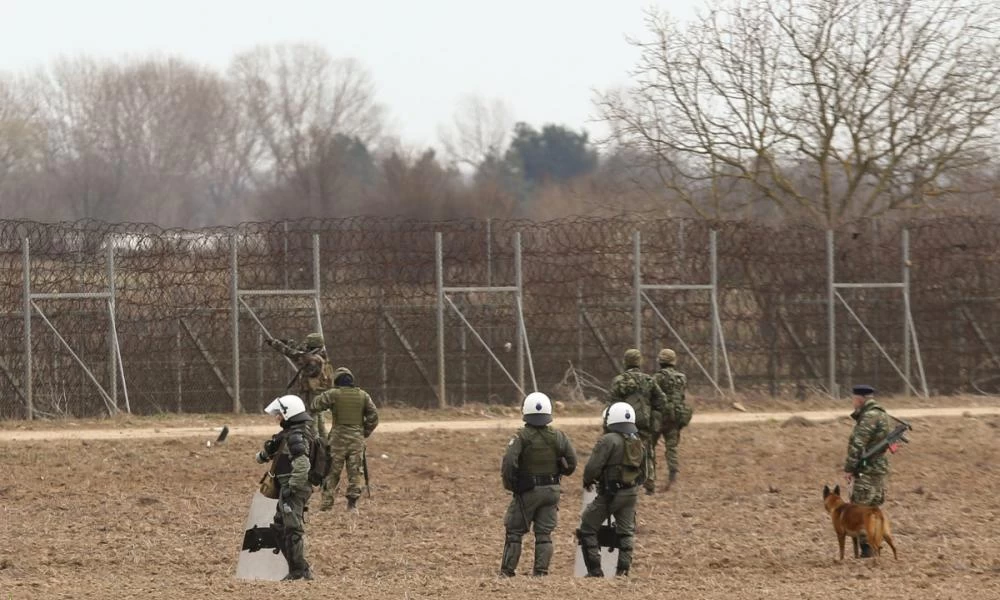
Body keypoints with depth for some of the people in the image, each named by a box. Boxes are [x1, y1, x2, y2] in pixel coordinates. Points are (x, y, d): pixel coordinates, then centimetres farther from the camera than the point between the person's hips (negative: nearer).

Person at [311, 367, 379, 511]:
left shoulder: (333, 394, -5)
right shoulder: (363, 395, 4)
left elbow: (315, 406, -3)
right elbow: (373, 417, 4)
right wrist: (364, 433, 13)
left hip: (338, 438, -2)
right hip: (357, 438, 2)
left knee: (332, 472, 6)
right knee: (355, 472, 8)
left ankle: (326, 503, 3)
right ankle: (352, 504, 4)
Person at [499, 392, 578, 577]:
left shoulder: (521, 437, -14)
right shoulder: (558, 437, -2)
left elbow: (508, 463, -22)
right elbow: (572, 462, 0)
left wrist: (510, 484, -6)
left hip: (527, 492, -3)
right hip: (551, 492, 3)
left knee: (514, 532, 7)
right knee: (544, 533, 10)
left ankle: (507, 571, 5)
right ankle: (541, 571, 6)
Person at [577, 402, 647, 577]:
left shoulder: (609, 440, -14)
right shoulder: (639, 443, 9)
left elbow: (593, 467, -17)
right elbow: (643, 470, 15)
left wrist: (587, 481, 3)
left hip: (609, 493, -7)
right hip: (631, 494, 7)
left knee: (587, 529, 5)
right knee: (626, 532, 15)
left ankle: (595, 570, 1)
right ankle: (623, 570, 11)